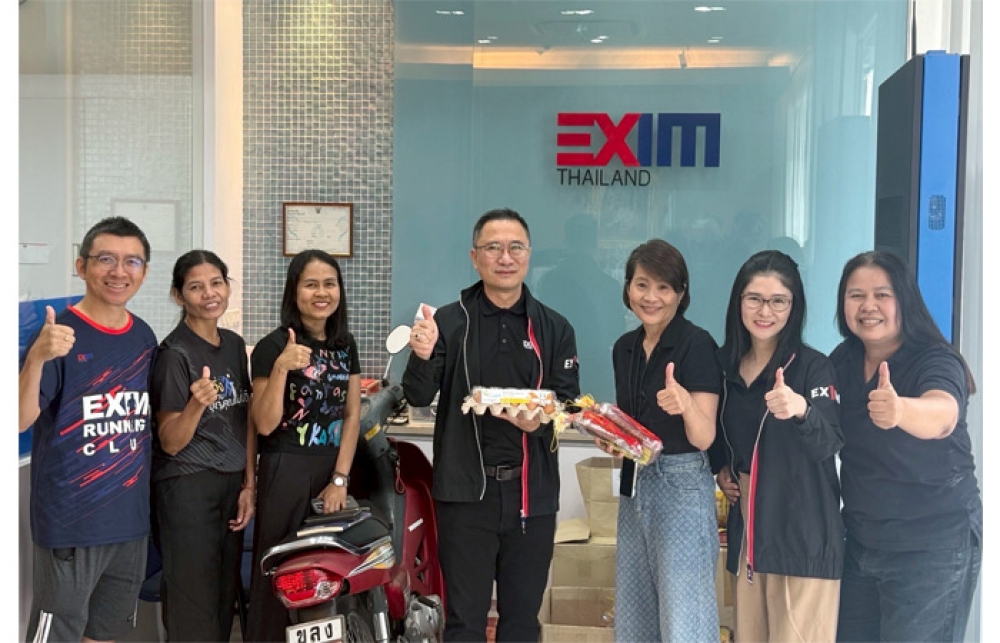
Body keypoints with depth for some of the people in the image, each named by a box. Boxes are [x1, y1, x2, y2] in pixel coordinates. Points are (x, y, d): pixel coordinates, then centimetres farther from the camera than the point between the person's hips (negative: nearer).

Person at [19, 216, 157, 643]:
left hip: (131, 518, 6)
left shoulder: (144, 337, 6)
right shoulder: (60, 335, -13)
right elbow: (20, 420, -22)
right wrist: (37, 358, -36)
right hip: (71, 521, -6)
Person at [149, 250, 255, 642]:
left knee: (226, 595, 11)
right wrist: (197, 404, -31)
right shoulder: (175, 354, -12)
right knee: (194, 607, -3)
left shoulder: (234, 345, 8)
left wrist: (249, 484, 7)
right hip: (188, 488, -6)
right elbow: (170, 443, -13)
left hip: (231, 484, 7)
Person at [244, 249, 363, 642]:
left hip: (334, 471, 5)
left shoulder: (345, 345, 9)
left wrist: (340, 479, -2)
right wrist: (282, 368, -26)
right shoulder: (273, 346, -8)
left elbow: (352, 415, 7)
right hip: (287, 473, -5)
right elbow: (264, 425, -13)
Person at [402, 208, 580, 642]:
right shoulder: (449, 322, 1)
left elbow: (569, 401, 4)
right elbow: (418, 397, -6)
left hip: (532, 492, 2)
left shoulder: (554, 328, 7)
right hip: (466, 492, -2)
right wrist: (422, 357, -28)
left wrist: (541, 419, -19)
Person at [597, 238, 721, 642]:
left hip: (682, 487, -7)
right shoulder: (624, 348, 9)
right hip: (634, 486, 7)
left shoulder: (697, 344, -12)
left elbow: (704, 437, -16)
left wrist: (685, 404, -36)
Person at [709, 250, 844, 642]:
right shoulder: (725, 364, 5)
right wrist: (720, 468, 6)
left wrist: (800, 410, -43)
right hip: (748, 529, 6)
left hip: (803, 533, -5)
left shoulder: (813, 366, -10)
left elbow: (829, 444, -24)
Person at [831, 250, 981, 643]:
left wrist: (900, 411, -62)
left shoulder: (936, 361, -18)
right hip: (861, 538, 6)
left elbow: (941, 416, -41)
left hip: (932, 544, -6)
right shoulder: (842, 360, -1)